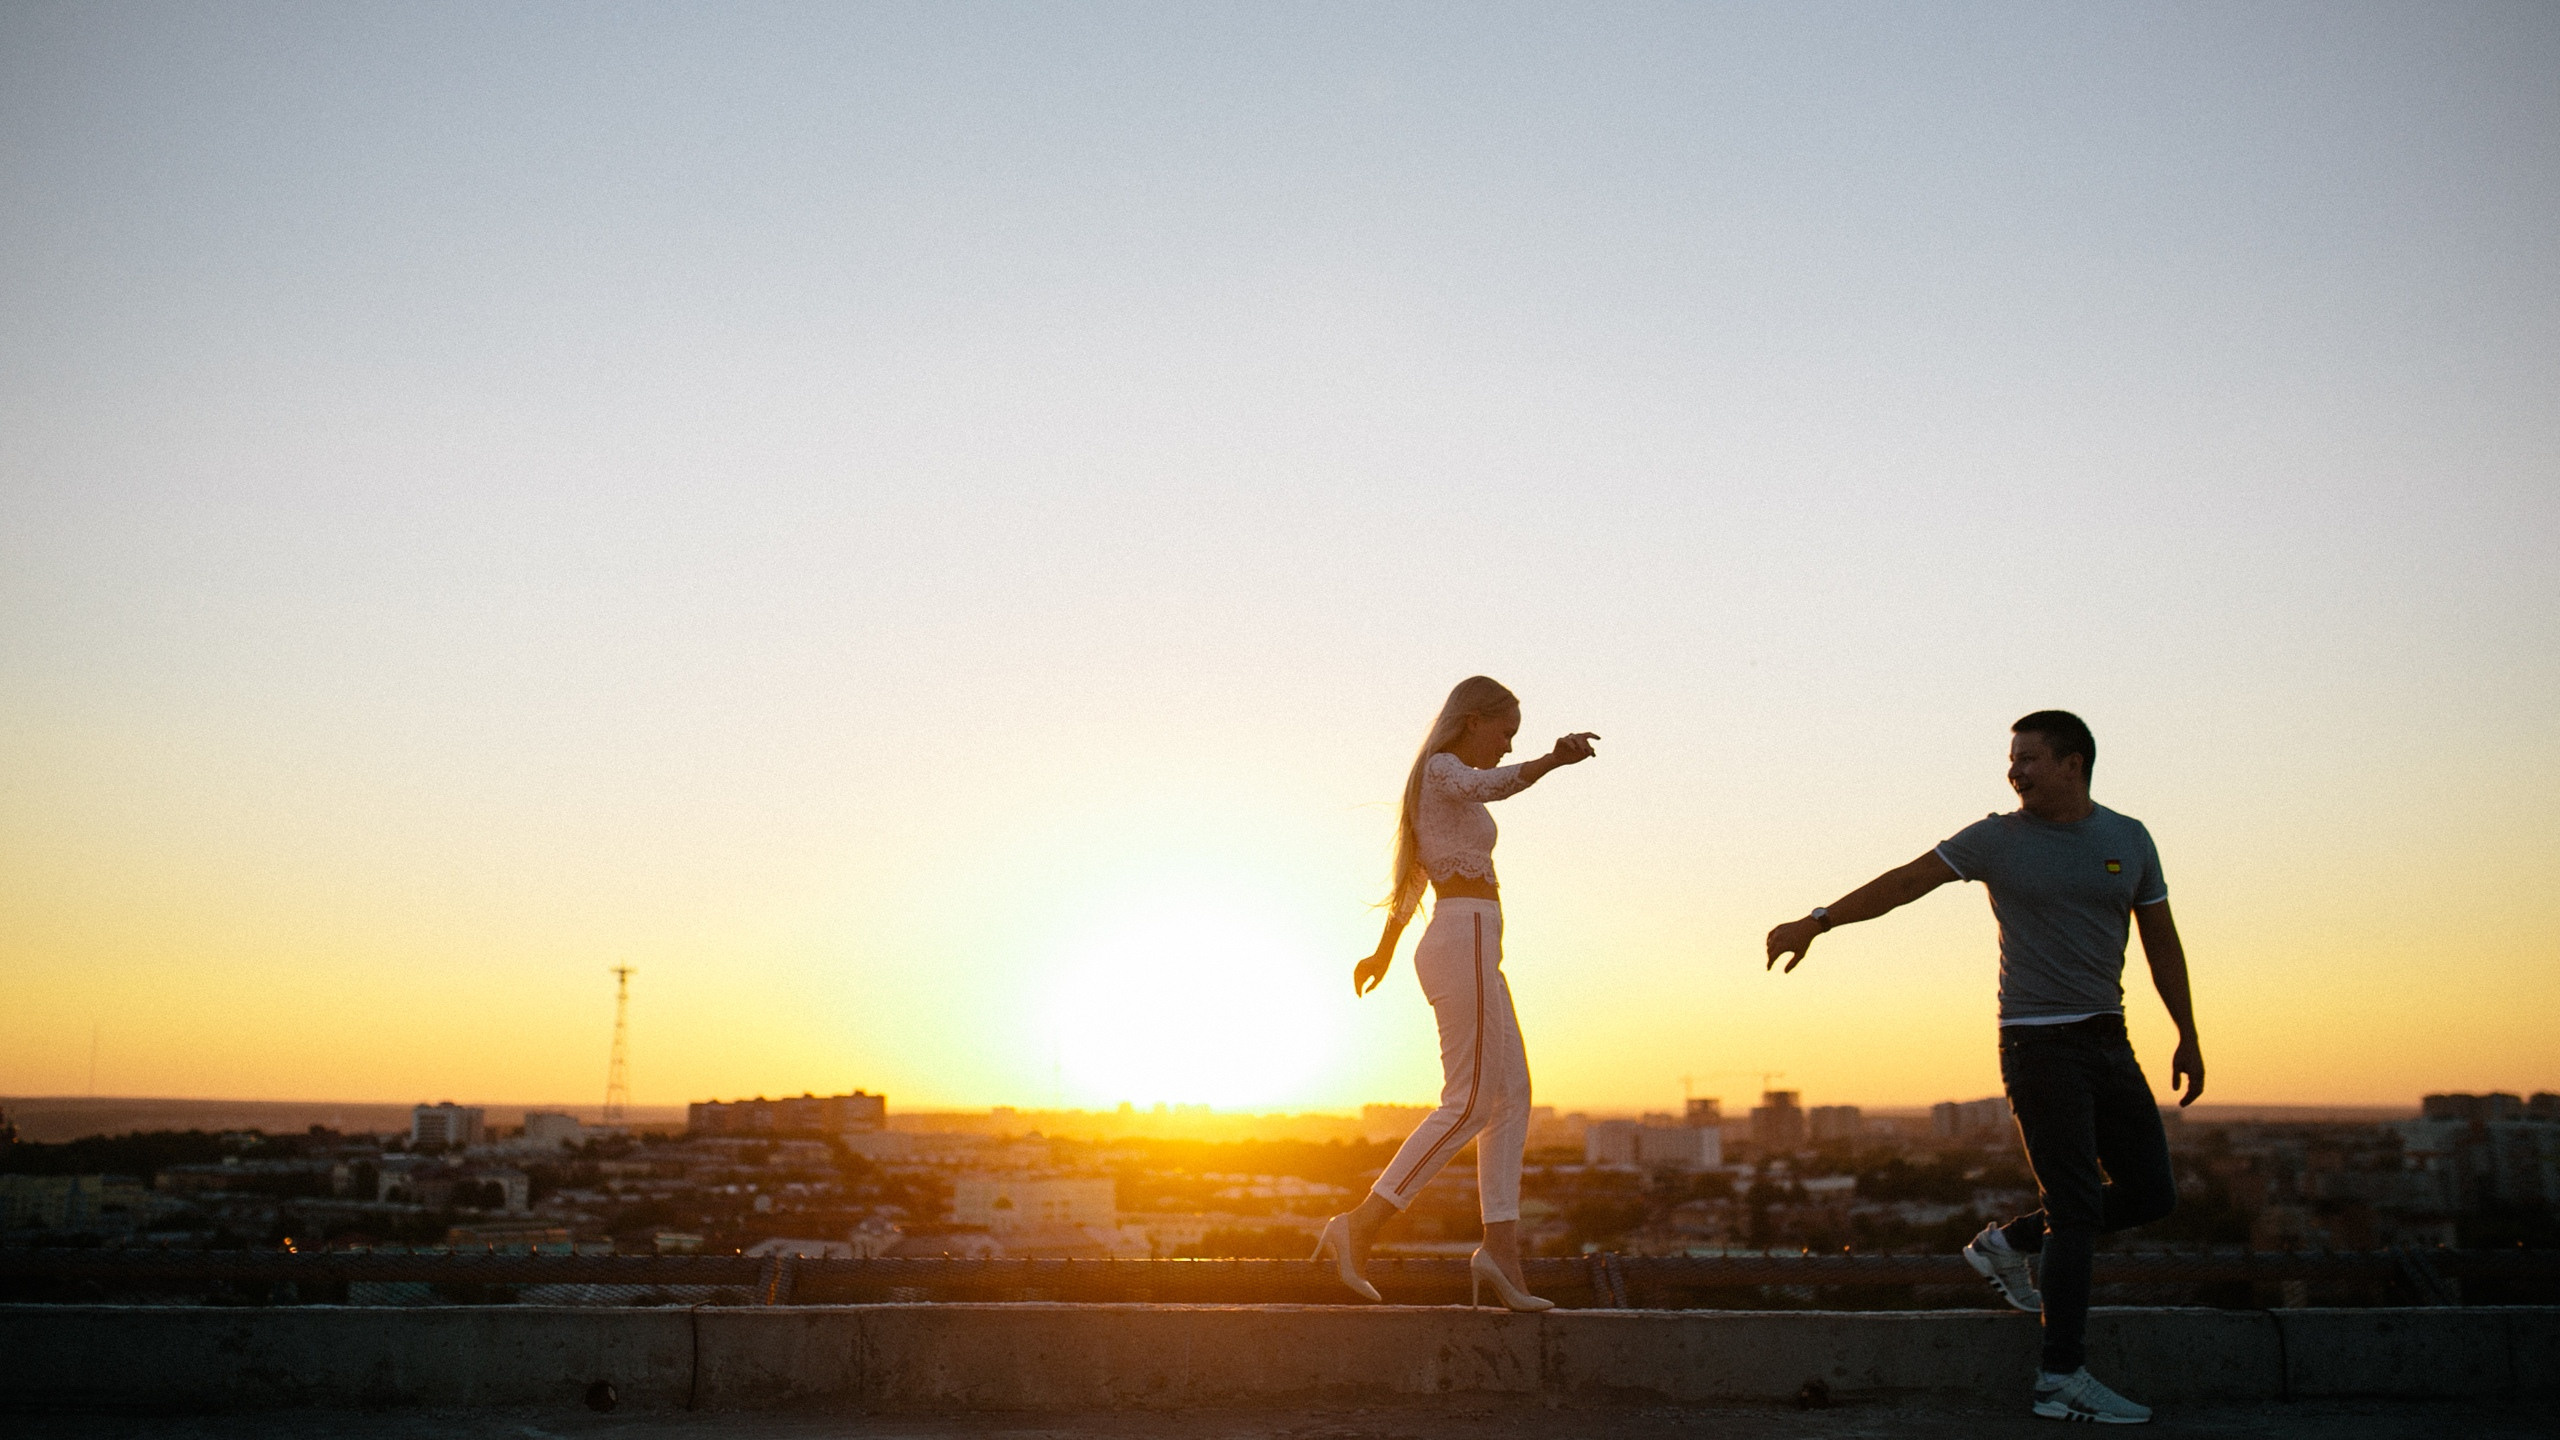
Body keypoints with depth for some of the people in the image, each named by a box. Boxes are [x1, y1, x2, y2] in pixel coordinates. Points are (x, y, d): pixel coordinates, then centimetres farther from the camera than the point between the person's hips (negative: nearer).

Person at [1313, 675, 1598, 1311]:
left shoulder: (1448, 784, 23)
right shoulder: (1443, 770, -7)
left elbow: (1414, 875, 33)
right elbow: (1491, 784, -32)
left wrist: (1385, 949, 42)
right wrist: (1551, 761, -50)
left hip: (1468, 951, 10)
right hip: (1465, 941, -10)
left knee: (1512, 1097, 8)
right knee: (1469, 1104, -10)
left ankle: (1501, 1248, 5)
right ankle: (1359, 1225, -10)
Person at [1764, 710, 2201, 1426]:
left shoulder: (2128, 839, 7)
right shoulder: (1997, 839, -4)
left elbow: (2161, 940, 11)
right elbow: (1904, 882, -11)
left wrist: (2188, 1037, 9)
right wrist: (1817, 920, -22)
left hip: (2107, 1041, 5)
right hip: (2038, 1044, -5)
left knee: (2151, 1193, 5)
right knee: (2077, 1206, -9)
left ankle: (2008, 1243, 23)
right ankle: (2063, 1378, -4)